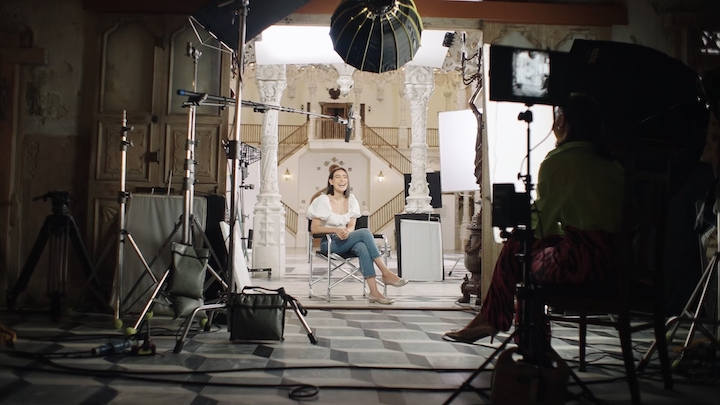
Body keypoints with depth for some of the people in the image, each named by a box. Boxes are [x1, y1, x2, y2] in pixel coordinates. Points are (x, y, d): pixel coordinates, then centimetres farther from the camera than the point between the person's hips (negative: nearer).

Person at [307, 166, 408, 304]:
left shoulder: (351, 200, 8)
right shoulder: (323, 200, -6)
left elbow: (351, 226, 7)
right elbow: (314, 228, -8)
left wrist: (347, 231, -18)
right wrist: (335, 230, -23)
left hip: (346, 241, 4)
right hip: (329, 243, -4)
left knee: (362, 248, -35)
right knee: (365, 232, -29)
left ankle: (374, 292, -43)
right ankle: (386, 274, -28)